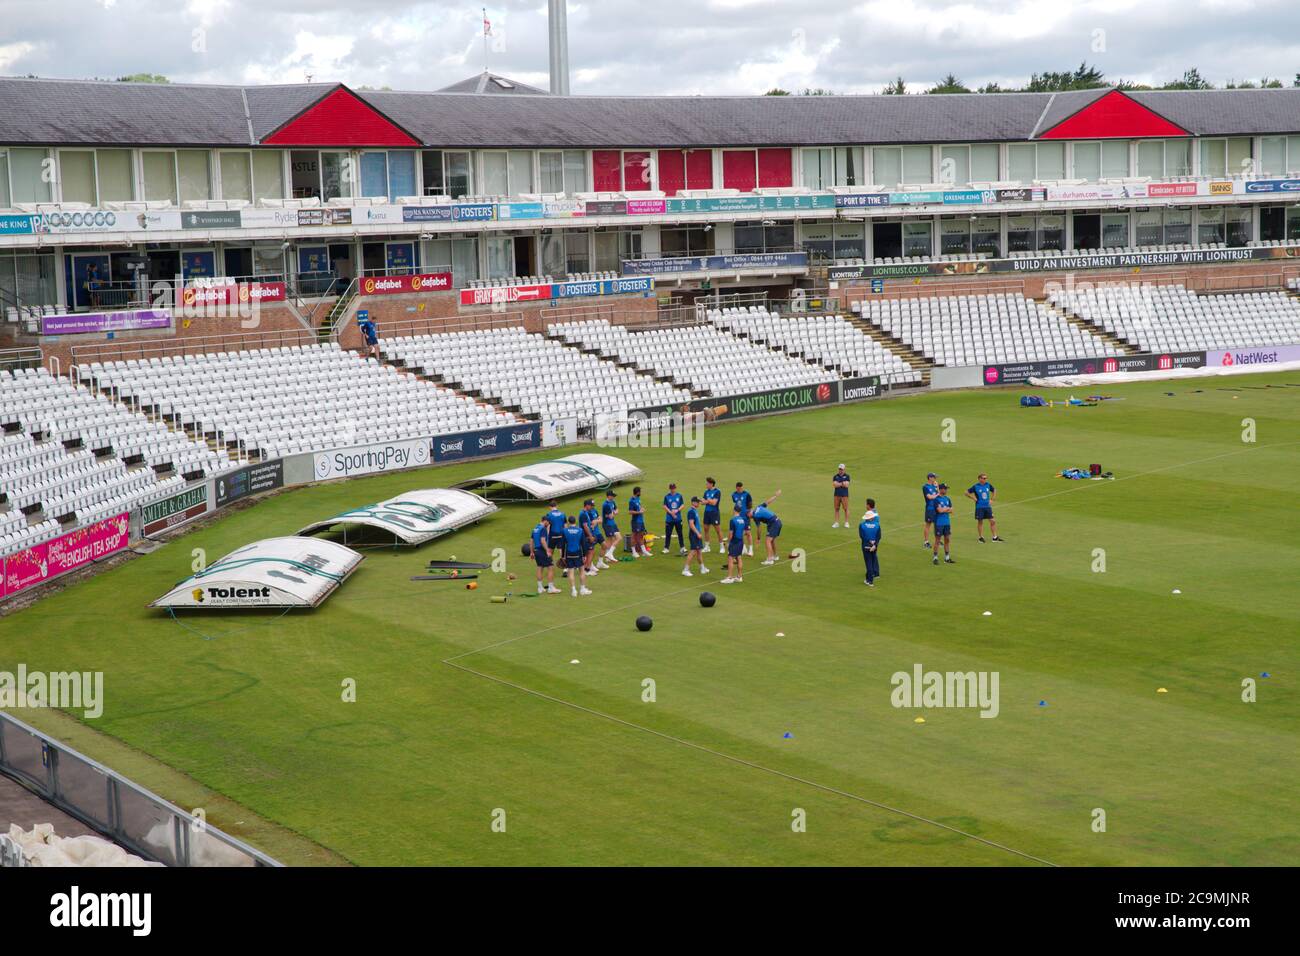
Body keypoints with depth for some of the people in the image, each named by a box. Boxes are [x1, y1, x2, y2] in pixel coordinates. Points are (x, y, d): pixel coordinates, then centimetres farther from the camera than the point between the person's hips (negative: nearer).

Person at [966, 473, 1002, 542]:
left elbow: (994, 490, 21)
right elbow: (967, 493, -3)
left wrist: (992, 499, 11)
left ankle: (995, 537, 7)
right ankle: (981, 537, 15)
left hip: (988, 506, 3)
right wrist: (974, 498, -8)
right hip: (979, 507, -3)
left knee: (993, 521, 0)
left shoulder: (988, 485, 3)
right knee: (980, 522, 4)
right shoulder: (976, 486, -8)